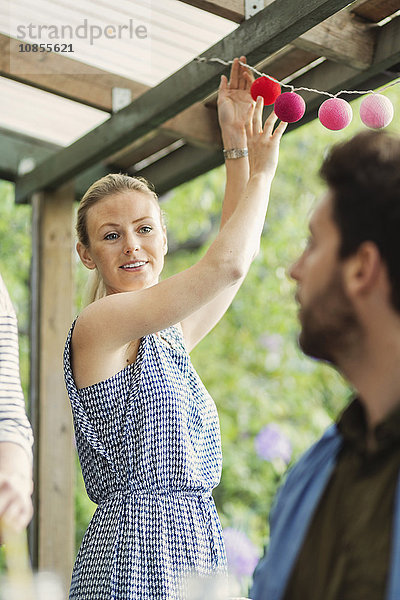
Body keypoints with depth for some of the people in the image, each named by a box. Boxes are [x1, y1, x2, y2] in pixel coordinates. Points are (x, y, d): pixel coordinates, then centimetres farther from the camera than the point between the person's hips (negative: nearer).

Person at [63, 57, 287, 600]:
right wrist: (262, 169, 4)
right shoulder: (96, 325, -9)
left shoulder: (168, 337, 14)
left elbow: (234, 254, 21)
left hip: (194, 551, 8)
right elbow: (227, 265, -10)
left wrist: (237, 145, 18)